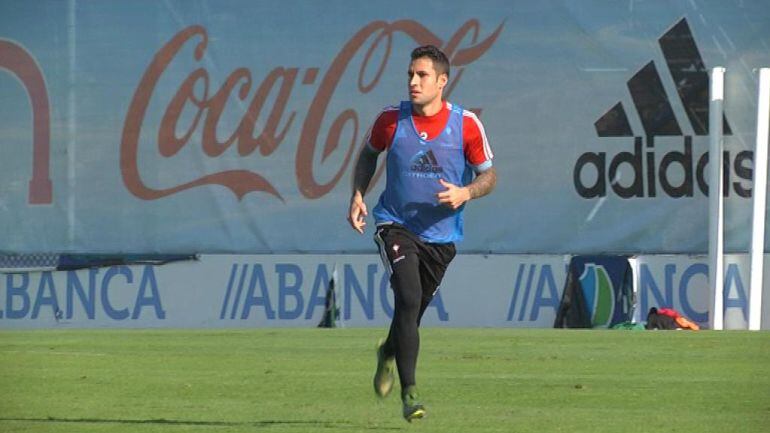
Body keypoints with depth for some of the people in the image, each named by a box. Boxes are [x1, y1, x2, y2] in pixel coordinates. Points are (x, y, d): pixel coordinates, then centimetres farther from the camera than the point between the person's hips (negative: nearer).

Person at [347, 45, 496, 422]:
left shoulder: (466, 124, -7)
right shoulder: (391, 120, -5)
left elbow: (489, 175, 2)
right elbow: (369, 154, 15)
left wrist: (465, 193, -18)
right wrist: (357, 195, 1)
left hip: (441, 234, 2)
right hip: (396, 225, -2)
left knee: (413, 311, 13)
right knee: (408, 299, -22)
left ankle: (389, 352, 49)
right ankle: (409, 392, -20)